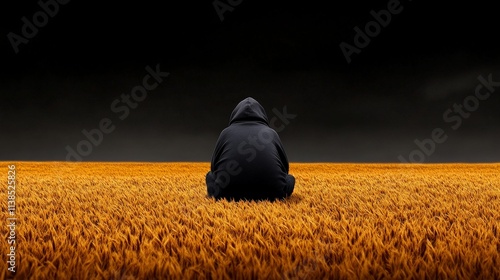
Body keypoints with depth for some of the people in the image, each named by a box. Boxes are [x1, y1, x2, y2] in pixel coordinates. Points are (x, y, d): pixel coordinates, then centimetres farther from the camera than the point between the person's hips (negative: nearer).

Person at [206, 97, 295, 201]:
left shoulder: (226, 132, 18)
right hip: (271, 193, 0)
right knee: (289, 179, 30)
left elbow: (214, 167, 26)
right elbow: (285, 167, 30)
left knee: (211, 175, 29)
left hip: (228, 194, 0)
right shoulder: (271, 133, 19)